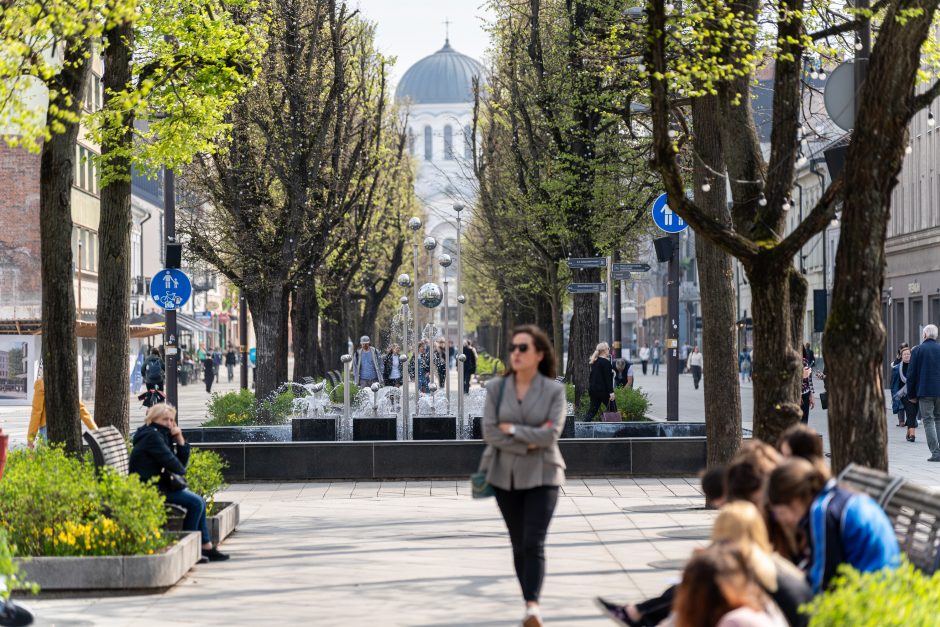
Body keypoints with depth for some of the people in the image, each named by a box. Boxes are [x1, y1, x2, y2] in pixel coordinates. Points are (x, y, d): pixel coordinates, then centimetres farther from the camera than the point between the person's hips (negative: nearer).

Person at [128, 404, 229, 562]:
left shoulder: (163, 436, 19)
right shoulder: (151, 435, -12)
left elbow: (182, 462, 16)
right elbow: (170, 461, -20)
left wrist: (180, 440, 3)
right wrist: (181, 472, 1)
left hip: (157, 486, 11)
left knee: (198, 501, 11)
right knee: (195, 502, -16)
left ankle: (206, 547, 9)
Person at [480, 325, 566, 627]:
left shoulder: (554, 390, -4)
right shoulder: (496, 388, 1)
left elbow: (551, 435, -14)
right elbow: (489, 432, -8)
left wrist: (512, 429, -12)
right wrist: (529, 442, -14)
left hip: (541, 476, -3)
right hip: (506, 476, 3)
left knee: (534, 543, -16)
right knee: (519, 545, 9)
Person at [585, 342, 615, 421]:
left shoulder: (594, 362, 11)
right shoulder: (606, 362, -13)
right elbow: (608, 379, -17)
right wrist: (611, 392, -17)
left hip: (593, 389, 8)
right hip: (603, 390, -8)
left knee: (592, 410, 7)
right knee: (612, 410, 5)